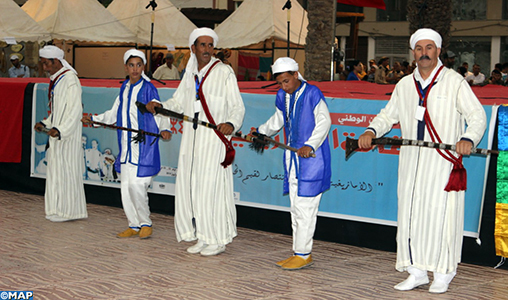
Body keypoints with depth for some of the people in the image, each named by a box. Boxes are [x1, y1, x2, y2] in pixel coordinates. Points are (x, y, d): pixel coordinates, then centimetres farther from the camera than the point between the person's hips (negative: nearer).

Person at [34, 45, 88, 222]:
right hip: (57, 134, 9)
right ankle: (60, 210, 16)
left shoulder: (70, 80, -15)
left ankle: (67, 211, 1)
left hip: (67, 134, -9)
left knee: (64, 169, -5)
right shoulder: (57, 80, 15)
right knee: (57, 168, 11)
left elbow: (75, 110, -21)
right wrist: (45, 124, 12)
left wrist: (60, 130, -28)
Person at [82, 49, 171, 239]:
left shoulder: (148, 89, -6)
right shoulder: (124, 89, 13)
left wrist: (164, 129, -29)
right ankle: (134, 226, 18)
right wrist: (93, 120, 24)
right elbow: (114, 114, 25)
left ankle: (146, 224, 8)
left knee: (137, 186, -11)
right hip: (126, 146, 7)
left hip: (144, 145, -6)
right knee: (126, 187, 6)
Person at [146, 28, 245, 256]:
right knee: (190, 186, 7)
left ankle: (217, 240, 3)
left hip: (214, 139, -6)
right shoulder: (190, 74, 15)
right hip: (192, 138, 6)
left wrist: (231, 123, -27)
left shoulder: (224, 72, -3)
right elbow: (178, 102, 21)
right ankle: (202, 237, 17)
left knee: (211, 186, -7)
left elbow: (237, 106, -7)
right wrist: (158, 106, 2)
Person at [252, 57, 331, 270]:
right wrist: (260, 132, 15)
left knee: (305, 207, -8)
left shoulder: (312, 93, -11)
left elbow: (324, 122, -15)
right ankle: (299, 252, 19)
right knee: (296, 208, 11)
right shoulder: (282, 97, 10)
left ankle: (303, 254, -1)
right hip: (292, 158, 8)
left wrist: (310, 145, -24)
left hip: (312, 158, -8)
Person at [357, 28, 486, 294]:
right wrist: (371, 131, 3)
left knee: (440, 213, -6)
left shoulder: (454, 82, -1)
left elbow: (477, 115, -5)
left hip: (443, 160, -5)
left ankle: (442, 274, 6)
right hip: (411, 161, 5)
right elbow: (388, 115, 23)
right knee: (410, 214, 4)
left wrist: (468, 138, -25)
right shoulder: (405, 85, 14)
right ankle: (417, 271, 15)